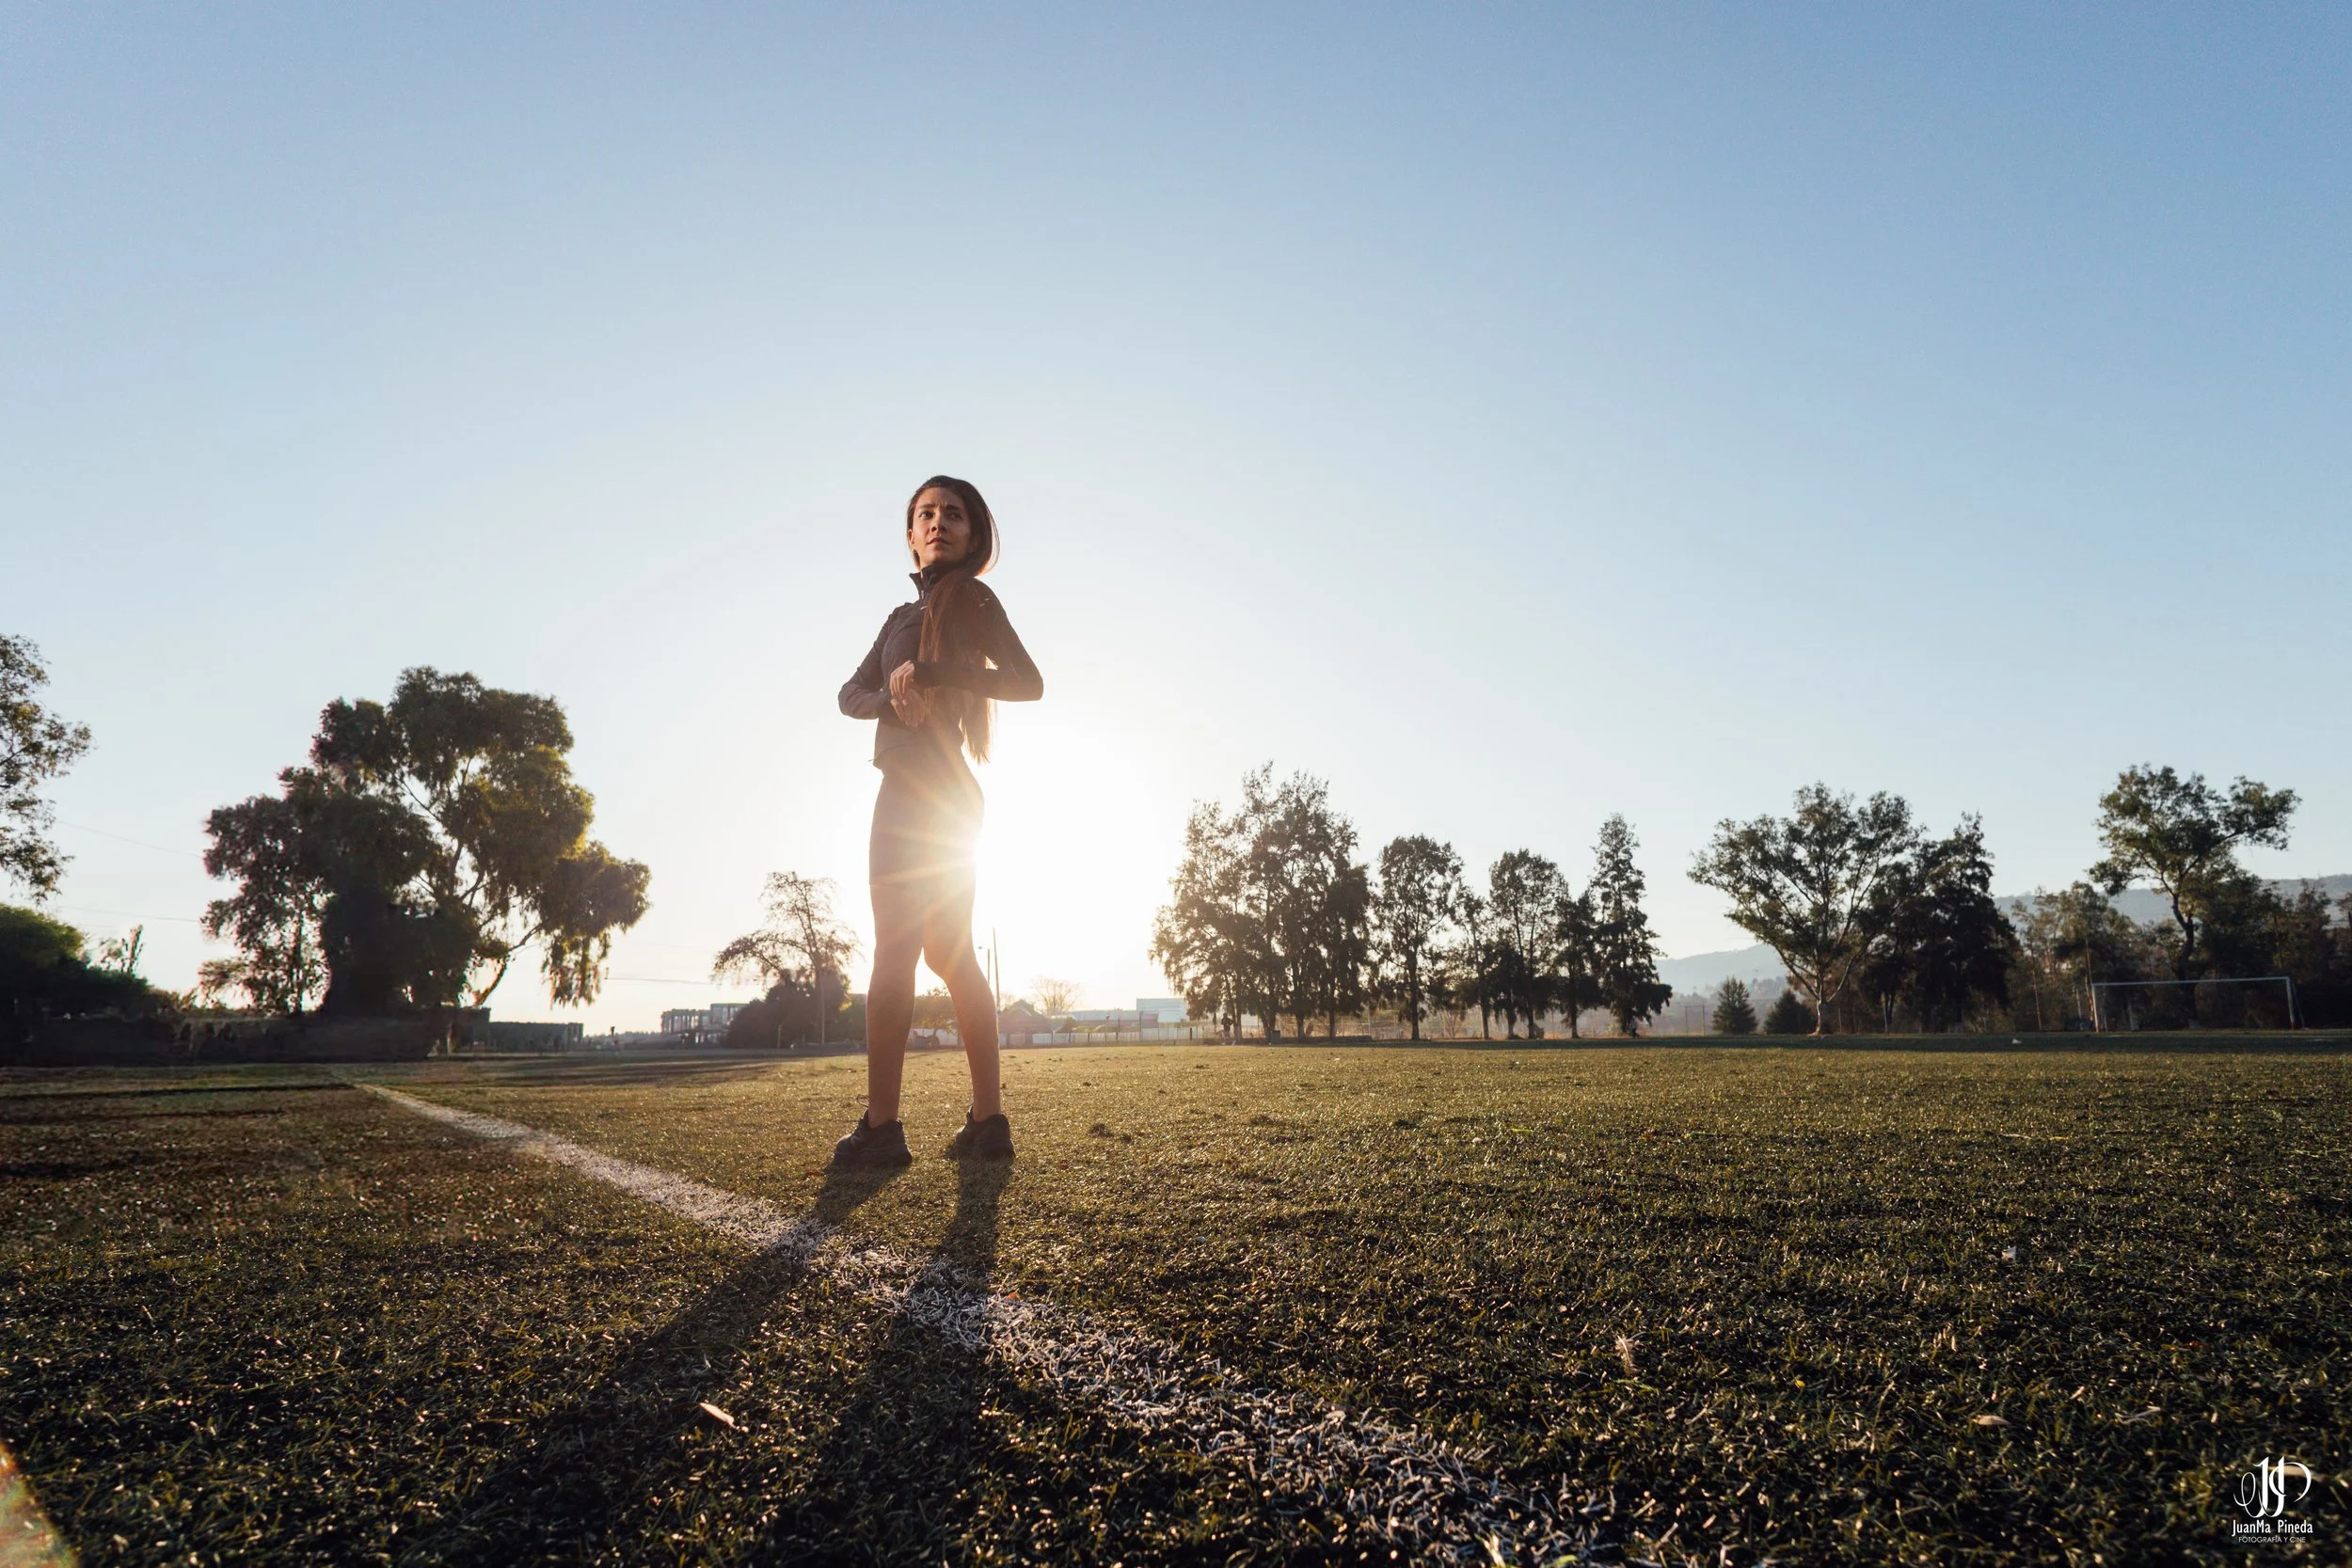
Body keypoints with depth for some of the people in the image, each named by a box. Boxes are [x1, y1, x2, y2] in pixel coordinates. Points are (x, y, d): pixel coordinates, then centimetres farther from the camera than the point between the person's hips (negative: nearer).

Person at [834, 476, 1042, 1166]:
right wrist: (891, 698, -12)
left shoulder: (966, 596, -2)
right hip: (924, 793, 9)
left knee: (895, 952, -10)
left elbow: (1028, 682, -13)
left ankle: (880, 1126, -8)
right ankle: (988, 1121, 10)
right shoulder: (905, 615, 21)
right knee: (952, 953, 7)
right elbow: (851, 694, 11)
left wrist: (927, 673, -19)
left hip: (927, 791, -9)